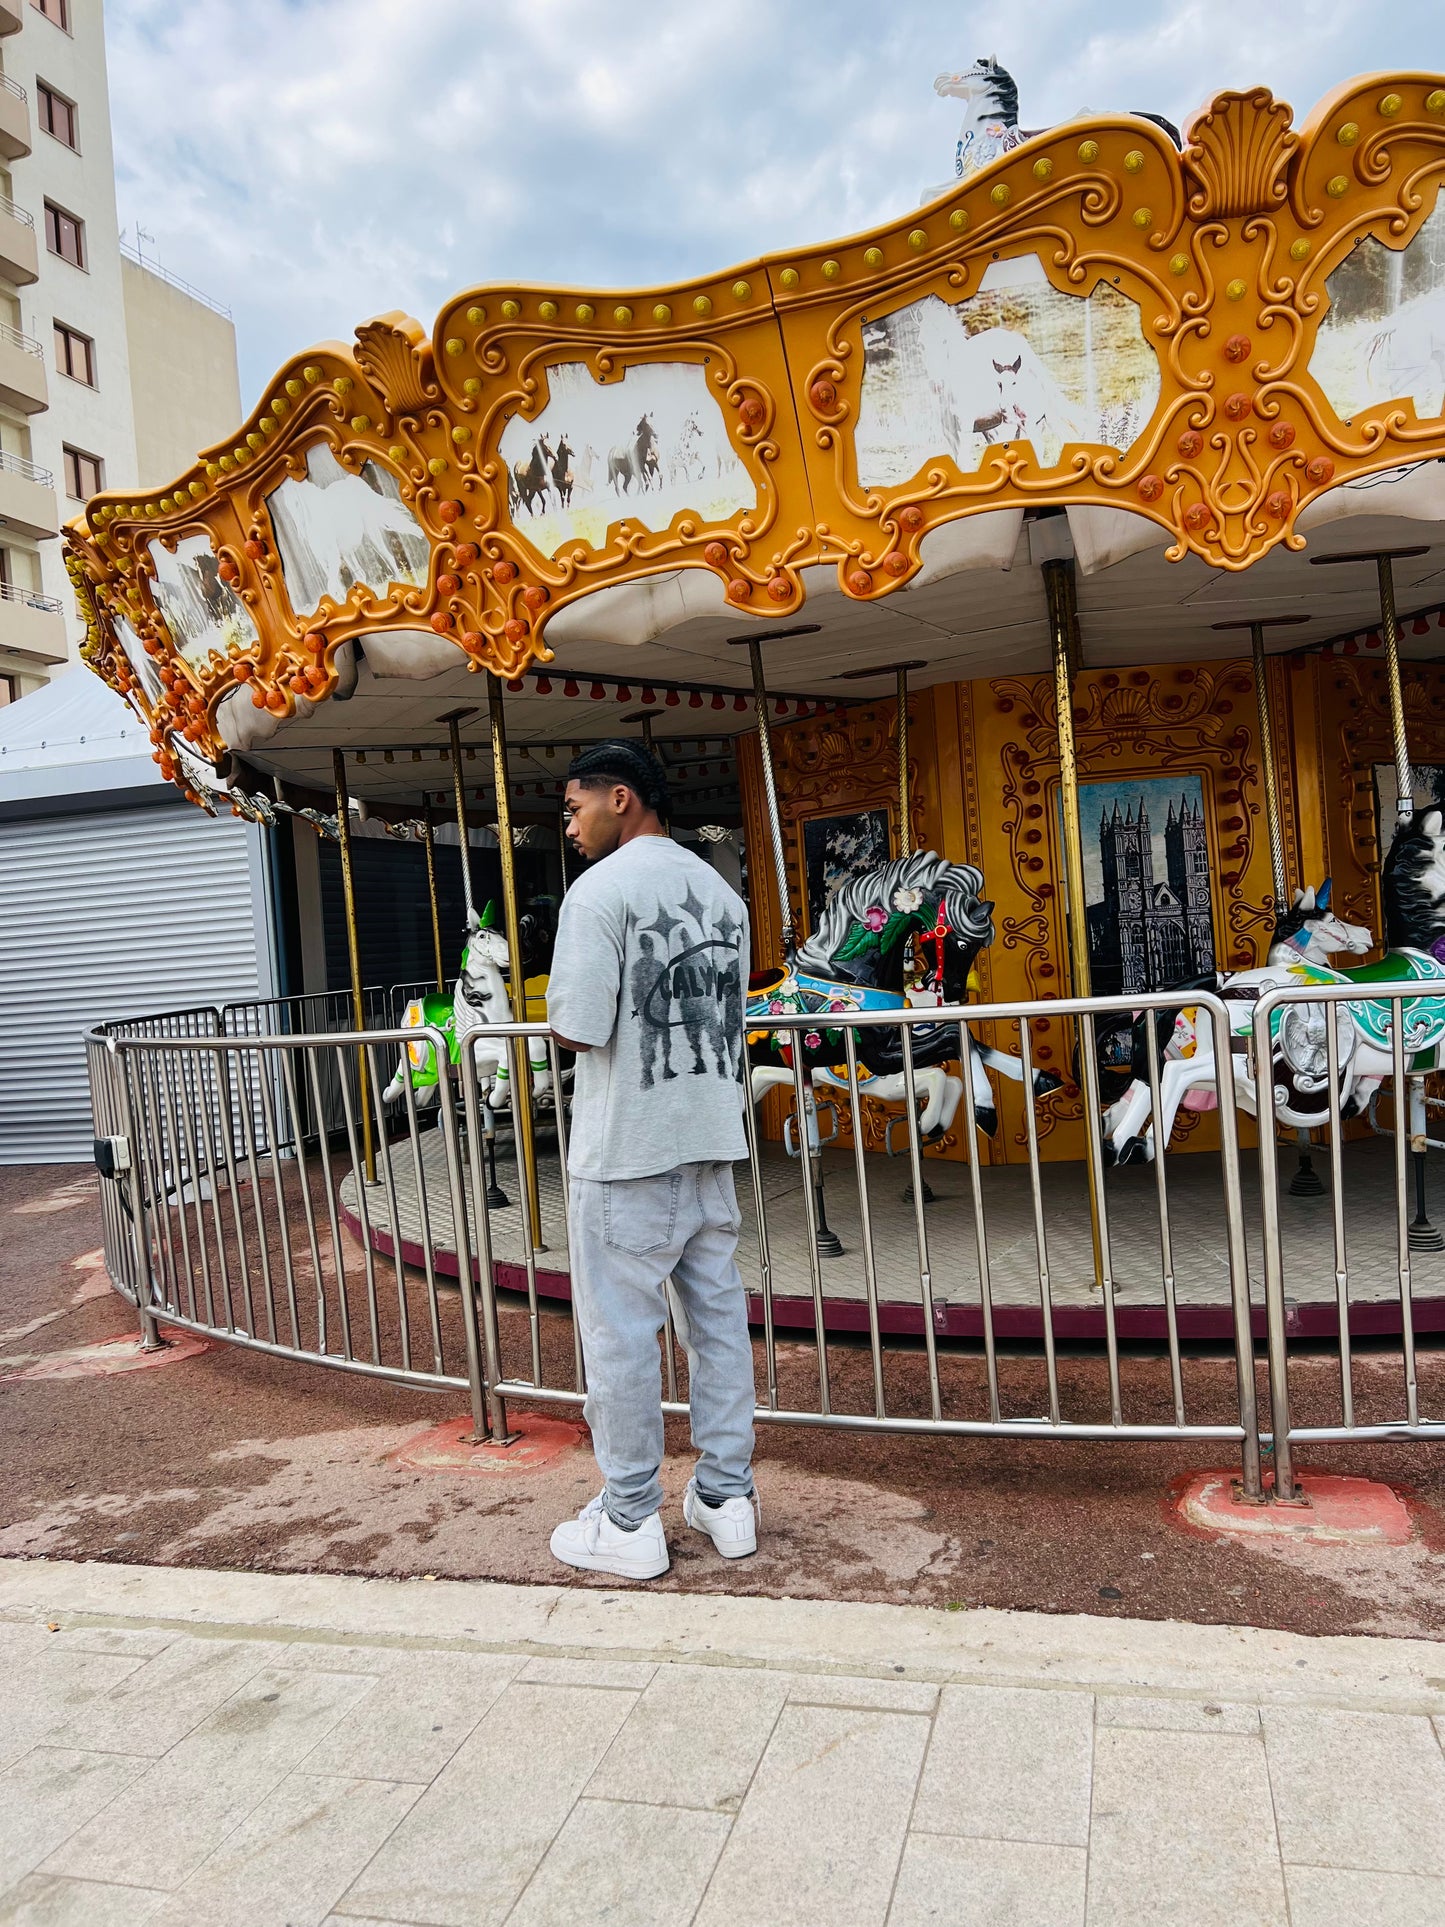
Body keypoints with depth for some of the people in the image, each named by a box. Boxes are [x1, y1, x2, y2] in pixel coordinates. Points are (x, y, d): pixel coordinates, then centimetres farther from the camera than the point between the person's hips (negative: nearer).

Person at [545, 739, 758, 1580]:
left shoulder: (601, 889, -12)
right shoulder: (721, 891, 11)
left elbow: (578, 1030, -16)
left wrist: (558, 1012, 3)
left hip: (628, 1153, -7)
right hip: (713, 1142, 7)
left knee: (622, 1332, 4)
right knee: (718, 1317, 13)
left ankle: (630, 1523, 15)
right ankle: (728, 1497, 24)